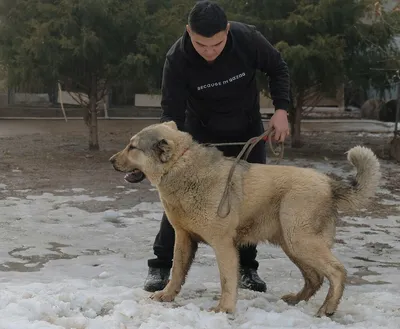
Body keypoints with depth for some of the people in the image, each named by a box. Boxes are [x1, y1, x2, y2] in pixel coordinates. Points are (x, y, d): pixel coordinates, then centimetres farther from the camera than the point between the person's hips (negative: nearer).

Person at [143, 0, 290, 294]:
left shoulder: (248, 38, -26)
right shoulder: (177, 59, -29)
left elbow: (277, 68, -7)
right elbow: (172, 113, -25)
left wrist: (281, 109, -18)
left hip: (248, 131, 2)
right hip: (201, 132, -2)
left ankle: (247, 268, 17)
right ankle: (161, 266, 5)